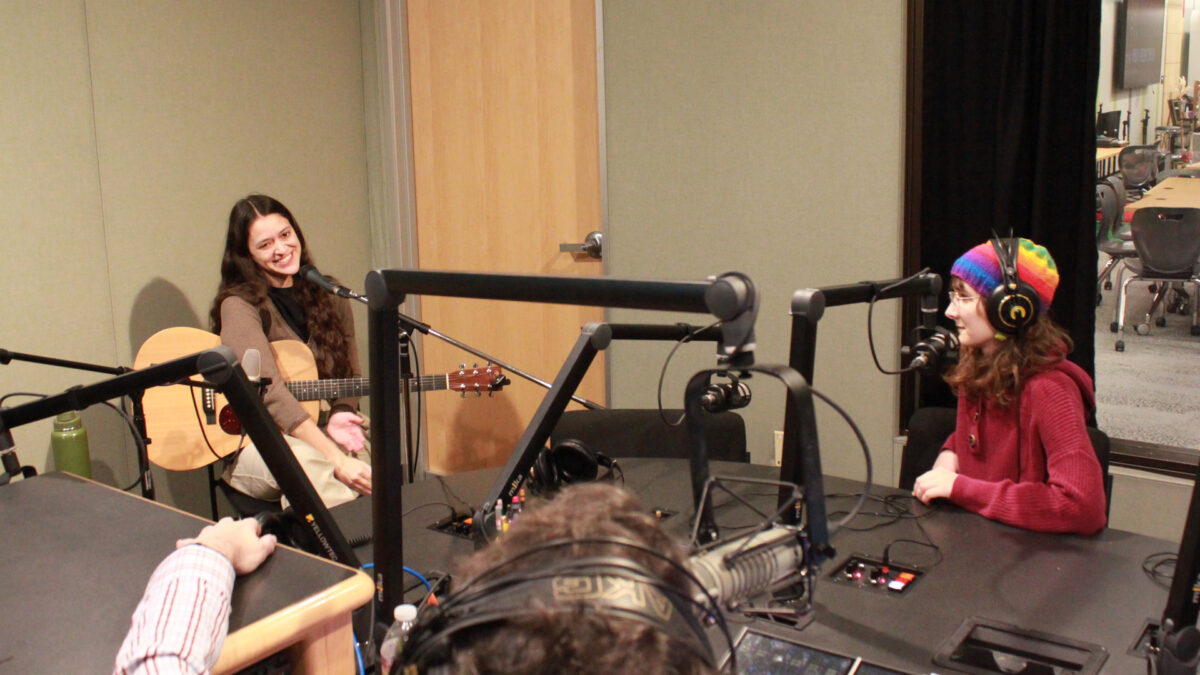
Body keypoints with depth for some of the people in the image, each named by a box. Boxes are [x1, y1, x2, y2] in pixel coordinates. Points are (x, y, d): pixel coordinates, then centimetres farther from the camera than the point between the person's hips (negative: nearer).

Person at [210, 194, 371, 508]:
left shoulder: (329, 297, 10)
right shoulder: (240, 306, -8)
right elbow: (269, 391, -21)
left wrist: (341, 413, -9)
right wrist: (337, 460, -30)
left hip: (319, 431, 4)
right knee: (307, 462, -38)